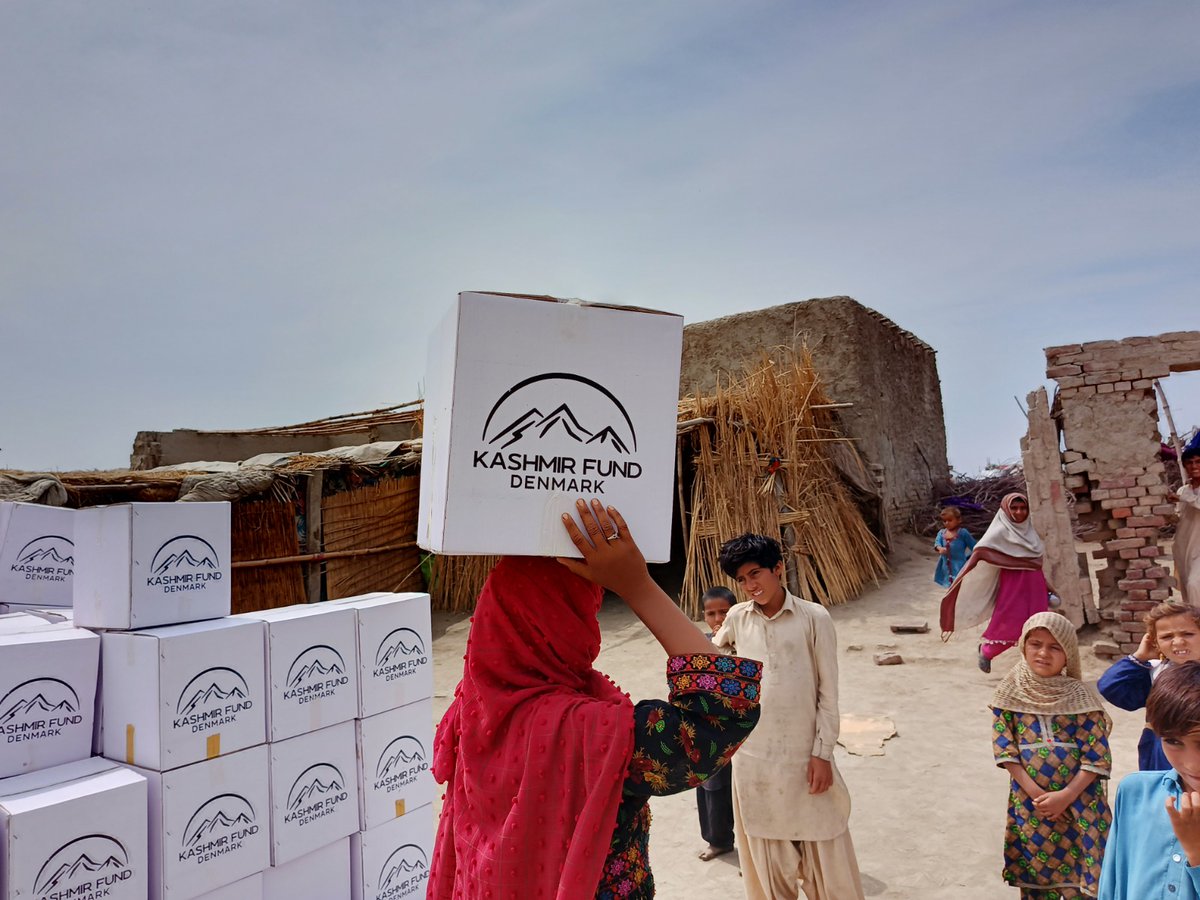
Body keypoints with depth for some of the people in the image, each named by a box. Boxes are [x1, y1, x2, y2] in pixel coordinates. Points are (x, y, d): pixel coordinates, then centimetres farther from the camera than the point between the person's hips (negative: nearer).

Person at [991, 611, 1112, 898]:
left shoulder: (1081, 697, -7)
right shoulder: (1010, 694, -4)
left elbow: (1098, 758, -8)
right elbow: (1005, 749, -5)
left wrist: (1066, 796, -15)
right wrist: (1035, 793, -13)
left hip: (1078, 803, -1)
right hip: (1029, 801, 1)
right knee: (1035, 876, 13)